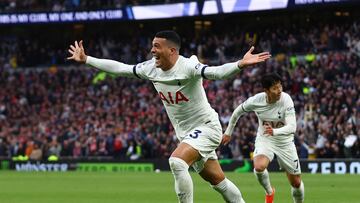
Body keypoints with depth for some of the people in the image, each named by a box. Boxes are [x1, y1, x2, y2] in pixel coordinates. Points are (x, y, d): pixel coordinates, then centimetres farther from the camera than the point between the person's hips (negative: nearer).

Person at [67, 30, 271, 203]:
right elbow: (119, 68, 7)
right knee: (218, 180, 12)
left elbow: (216, 72, -41)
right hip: (185, 133, 8)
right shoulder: (151, 68, -2)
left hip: (206, 127, -8)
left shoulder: (187, 67, -24)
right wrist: (86, 59, 8)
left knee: (177, 161, -28)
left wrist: (240, 64, -60)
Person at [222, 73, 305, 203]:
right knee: (259, 167, -30)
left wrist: (275, 132, -52)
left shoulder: (286, 100, -25)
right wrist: (228, 132, 10)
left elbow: (292, 127, -34)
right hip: (264, 139, 0)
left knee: (296, 182, 4)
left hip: (285, 141, 0)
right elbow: (238, 111, 2)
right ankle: (269, 191, 1)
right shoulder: (256, 100, -18)